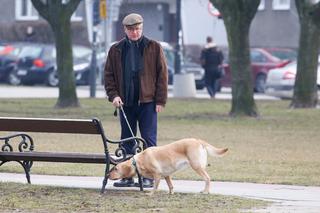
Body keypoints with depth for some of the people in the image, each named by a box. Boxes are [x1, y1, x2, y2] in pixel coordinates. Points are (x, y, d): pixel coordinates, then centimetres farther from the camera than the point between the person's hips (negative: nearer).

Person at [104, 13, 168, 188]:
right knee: (126, 140, 7)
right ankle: (127, 176, 13)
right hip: (126, 102, 3)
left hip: (147, 102, -3)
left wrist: (160, 100, -6)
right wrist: (113, 95, -5)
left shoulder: (154, 48, 1)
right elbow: (109, 75, 10)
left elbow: (162, 74, 0)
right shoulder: (116, 50, 7)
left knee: (149, 140, -2)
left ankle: (148, 177, 2)